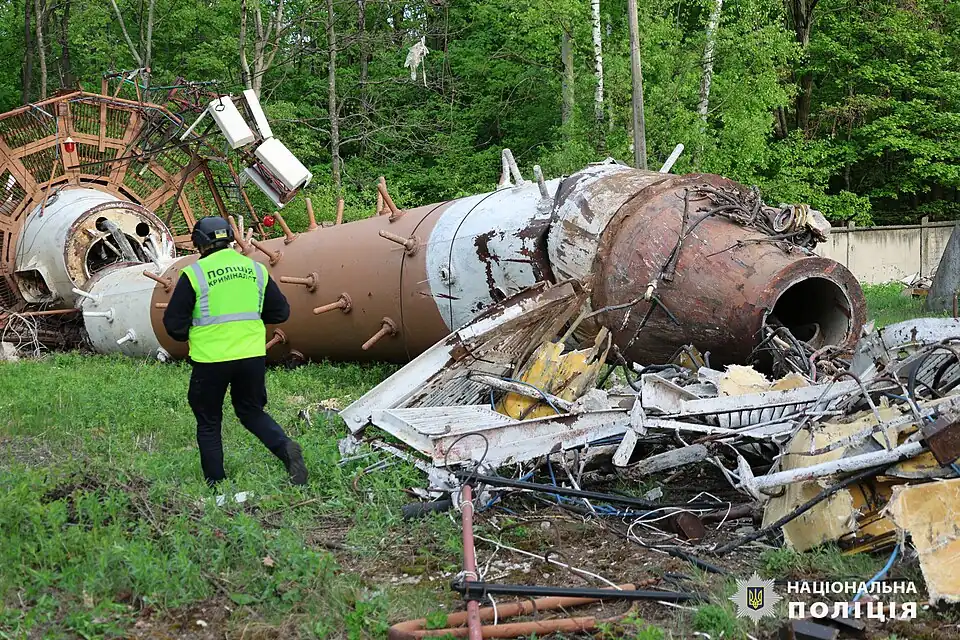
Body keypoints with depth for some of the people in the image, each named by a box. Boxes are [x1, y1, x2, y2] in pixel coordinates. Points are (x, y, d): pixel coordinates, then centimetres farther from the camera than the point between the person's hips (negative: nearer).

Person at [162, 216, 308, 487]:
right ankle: (285, 448, -7)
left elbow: (174, 322, -5)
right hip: (253, 355, 4)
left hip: (211, 360, -4)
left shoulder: (194, 274, -6)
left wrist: (188, 336, 16)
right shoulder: (256, 269, 7)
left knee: (208, 423, 13)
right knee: (252, 411, 19)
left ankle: (216, 484, 15)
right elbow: (280, 312, 12)